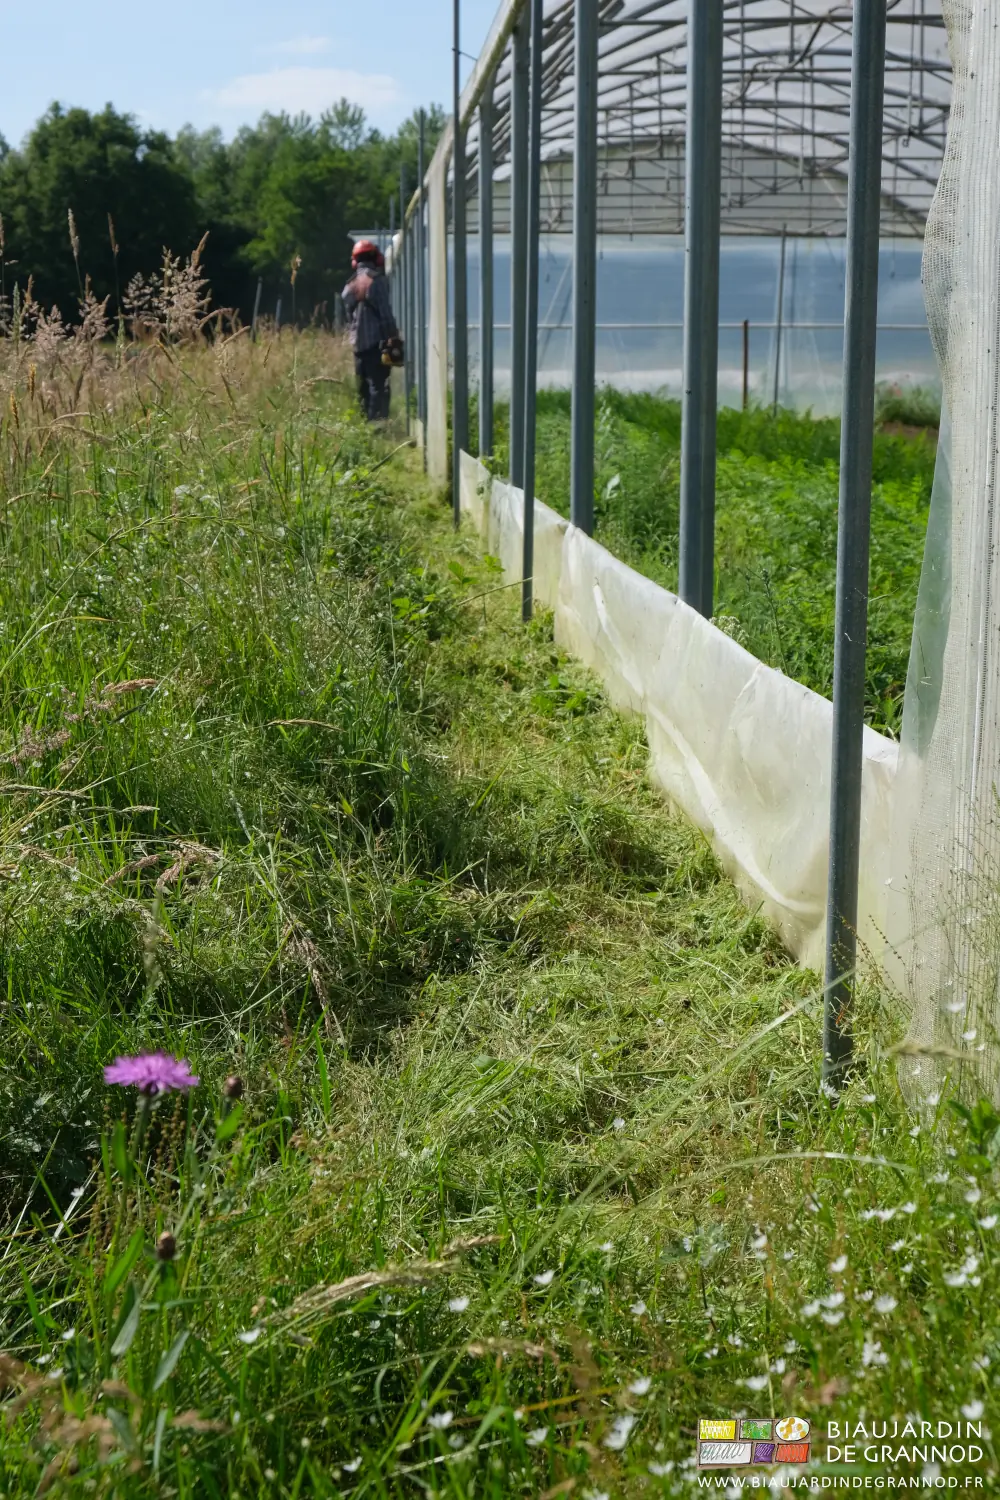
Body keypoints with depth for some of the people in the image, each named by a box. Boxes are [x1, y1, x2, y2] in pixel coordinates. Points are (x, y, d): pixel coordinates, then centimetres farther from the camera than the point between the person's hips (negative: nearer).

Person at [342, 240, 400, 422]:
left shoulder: (349, 286, 13)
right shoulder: (377, 280, -8)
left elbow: (349, 316, 15)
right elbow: (385, 313, -12)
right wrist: (392, 338, -9)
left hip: (358, 343, 6)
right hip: (377, 342, -6)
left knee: (364, 386, 12)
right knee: (379, 385, -8)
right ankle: (377, 419, -15)